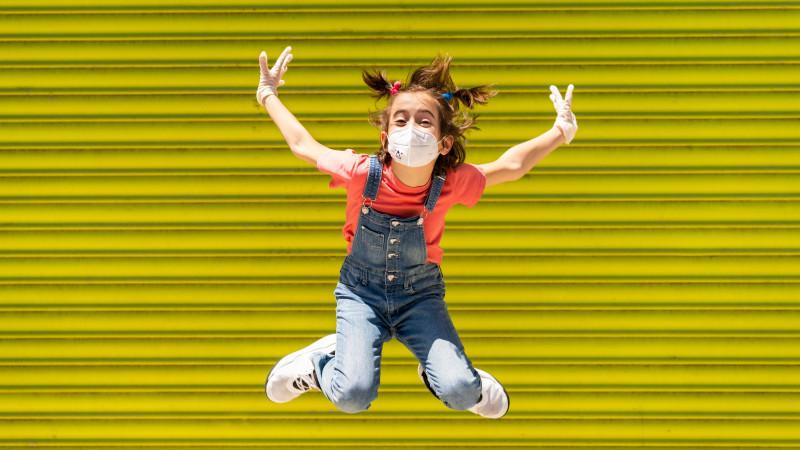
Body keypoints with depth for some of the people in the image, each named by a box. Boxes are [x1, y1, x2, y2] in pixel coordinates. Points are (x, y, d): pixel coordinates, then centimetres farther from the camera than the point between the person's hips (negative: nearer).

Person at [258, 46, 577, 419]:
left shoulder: (451, 184, -19)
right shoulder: (362, 174, -21)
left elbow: (510, 166, -4)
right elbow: (304, 147, -3)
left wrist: (560, 132, -7)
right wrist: (269, 96, 6)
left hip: (420, 294, 1)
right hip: (362, 292, -1)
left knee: (460, 392, -19)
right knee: (352, 396, -23)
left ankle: (434, 368, 16)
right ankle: (323, 362, 11)